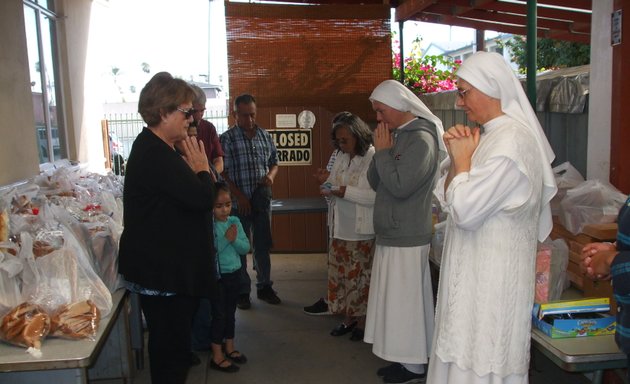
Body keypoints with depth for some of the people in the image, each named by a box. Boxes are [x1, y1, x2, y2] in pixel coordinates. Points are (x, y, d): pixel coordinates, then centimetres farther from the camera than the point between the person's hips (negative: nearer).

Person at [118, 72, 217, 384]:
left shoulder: (152, 148, 12)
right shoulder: (156, 155, -23)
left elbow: (183, 195, 17)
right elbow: (203, 198, -26)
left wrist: (193, 168, 2)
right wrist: (202, 167, -10)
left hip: (160, 266, 11)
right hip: (162, 272, -11)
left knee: (168, 342, 22)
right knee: (172, 346, 2)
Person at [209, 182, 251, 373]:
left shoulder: (235, 221, 0)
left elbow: (245, 248, 0)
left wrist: (235, 239, -17)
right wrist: (225, 238, -28)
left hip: (233, 274, 6)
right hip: (216, 276, -6)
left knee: (231, 313, 18)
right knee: (219, 315, 2)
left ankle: (230, 349, 34)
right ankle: (217, 357, 14)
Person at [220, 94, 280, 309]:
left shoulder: (265, 136, 8)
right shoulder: (227, 139, -6)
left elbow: (274, 162, 17)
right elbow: (223, 172, -9)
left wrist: (271, 175, -5)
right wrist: (240, 196, -14)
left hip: (262, 200, 4)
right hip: (238, 201, -4)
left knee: (263, 245, 12)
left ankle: (264, 286, 26)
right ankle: (242, 291, 18)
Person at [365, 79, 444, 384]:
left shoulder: (421, 139, -15)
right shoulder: (397, 135, 13)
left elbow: (400, 186, -24)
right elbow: (375, 182, 11)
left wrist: (383, 151, -14)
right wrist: (380, 151, -3)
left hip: (406, 238, -9)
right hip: (391, 234, 9)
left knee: (405, 301, 0)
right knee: (396, 300, 15)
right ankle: (404, 359, 26)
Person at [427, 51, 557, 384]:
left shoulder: (512, 140, -19)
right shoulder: (488, 136, 11)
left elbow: (464, 210, -23)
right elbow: (446, 199, 11)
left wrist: (462, 159, -10)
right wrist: (457, 157, -4)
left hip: (491, 276, -9)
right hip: (475, 270, 9)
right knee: (464, 355, 17)